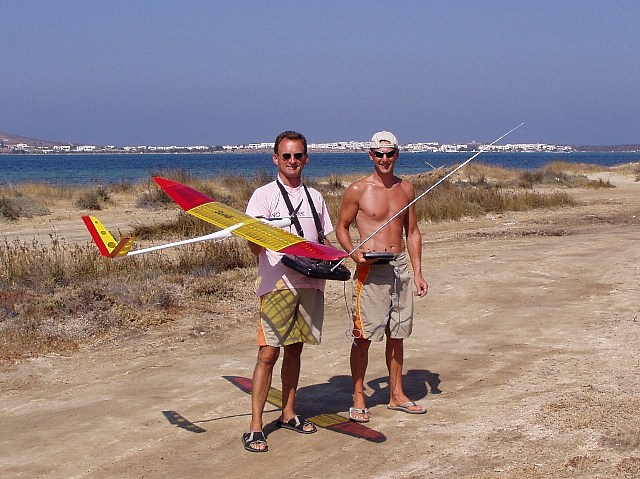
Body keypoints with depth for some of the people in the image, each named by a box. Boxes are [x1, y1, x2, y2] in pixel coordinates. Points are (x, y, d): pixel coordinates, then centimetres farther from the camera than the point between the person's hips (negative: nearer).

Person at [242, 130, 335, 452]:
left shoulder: (314, 197, 15)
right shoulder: (264, 195, -1)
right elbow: (255, 248, -8)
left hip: (311, 284, 5)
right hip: (277, 284, -5)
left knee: (294, 350, 13)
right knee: (268, 353, -7)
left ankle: (288, 414, 24)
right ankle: (255, 427, -3)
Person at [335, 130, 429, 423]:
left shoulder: (406, 189, 9)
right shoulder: (358, 190, -5)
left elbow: (412, 232, 15)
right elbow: (341, 227, 2)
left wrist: (418, 273, 10)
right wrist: (353, 253, -16)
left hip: (400, 267, 5)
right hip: (371, 268, -5)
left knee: (396, 334, 12)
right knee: (363, 336, -4)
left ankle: (396, 394, 23)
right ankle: (358, 398, 6)